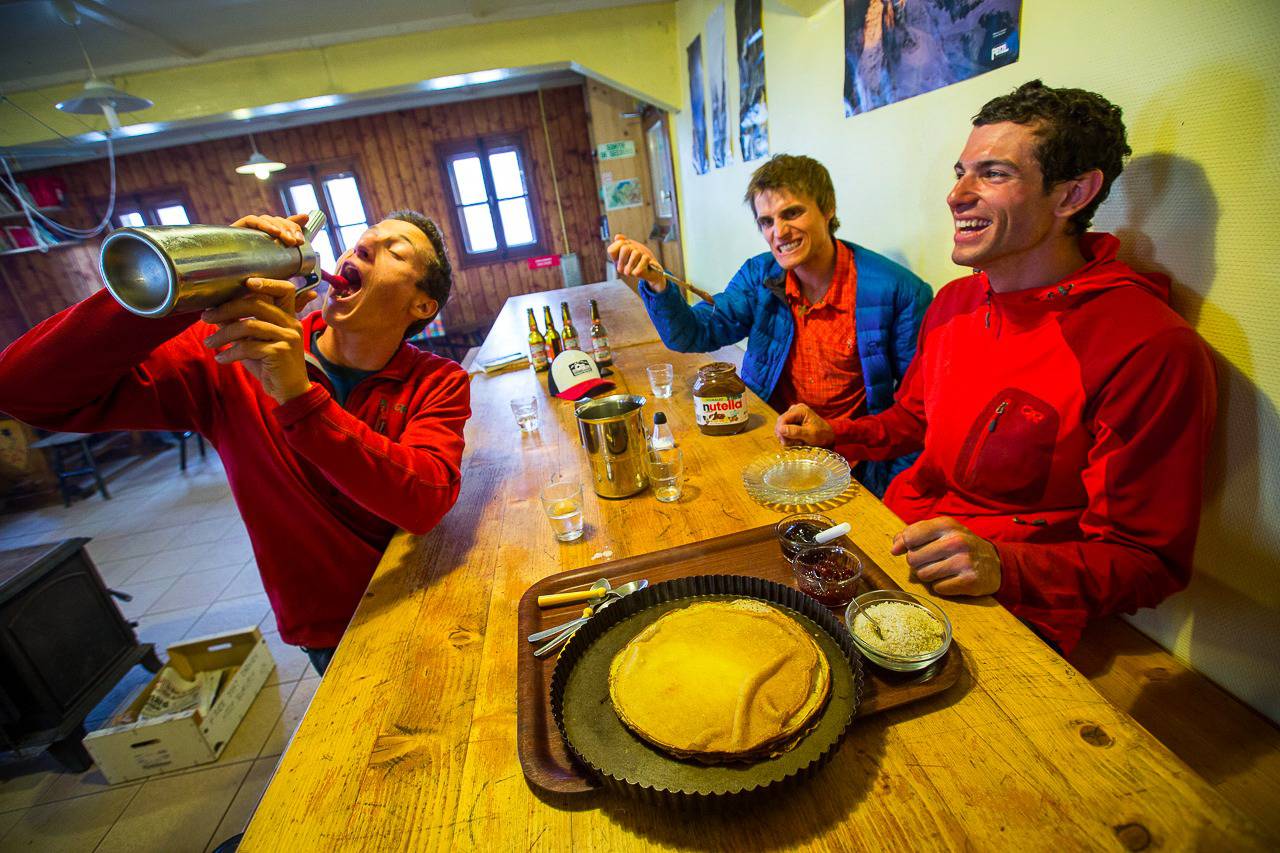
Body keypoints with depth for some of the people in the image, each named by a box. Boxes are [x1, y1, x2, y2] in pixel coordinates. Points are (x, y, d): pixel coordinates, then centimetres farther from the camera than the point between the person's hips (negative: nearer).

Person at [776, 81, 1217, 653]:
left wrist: (1000, 567, -30)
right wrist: (831, 433, 3)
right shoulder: (953, 302, 6)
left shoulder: (1151, 350, -16)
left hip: (1006, 613, -6)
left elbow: (1148, 561, -12)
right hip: (899, 541, 7)